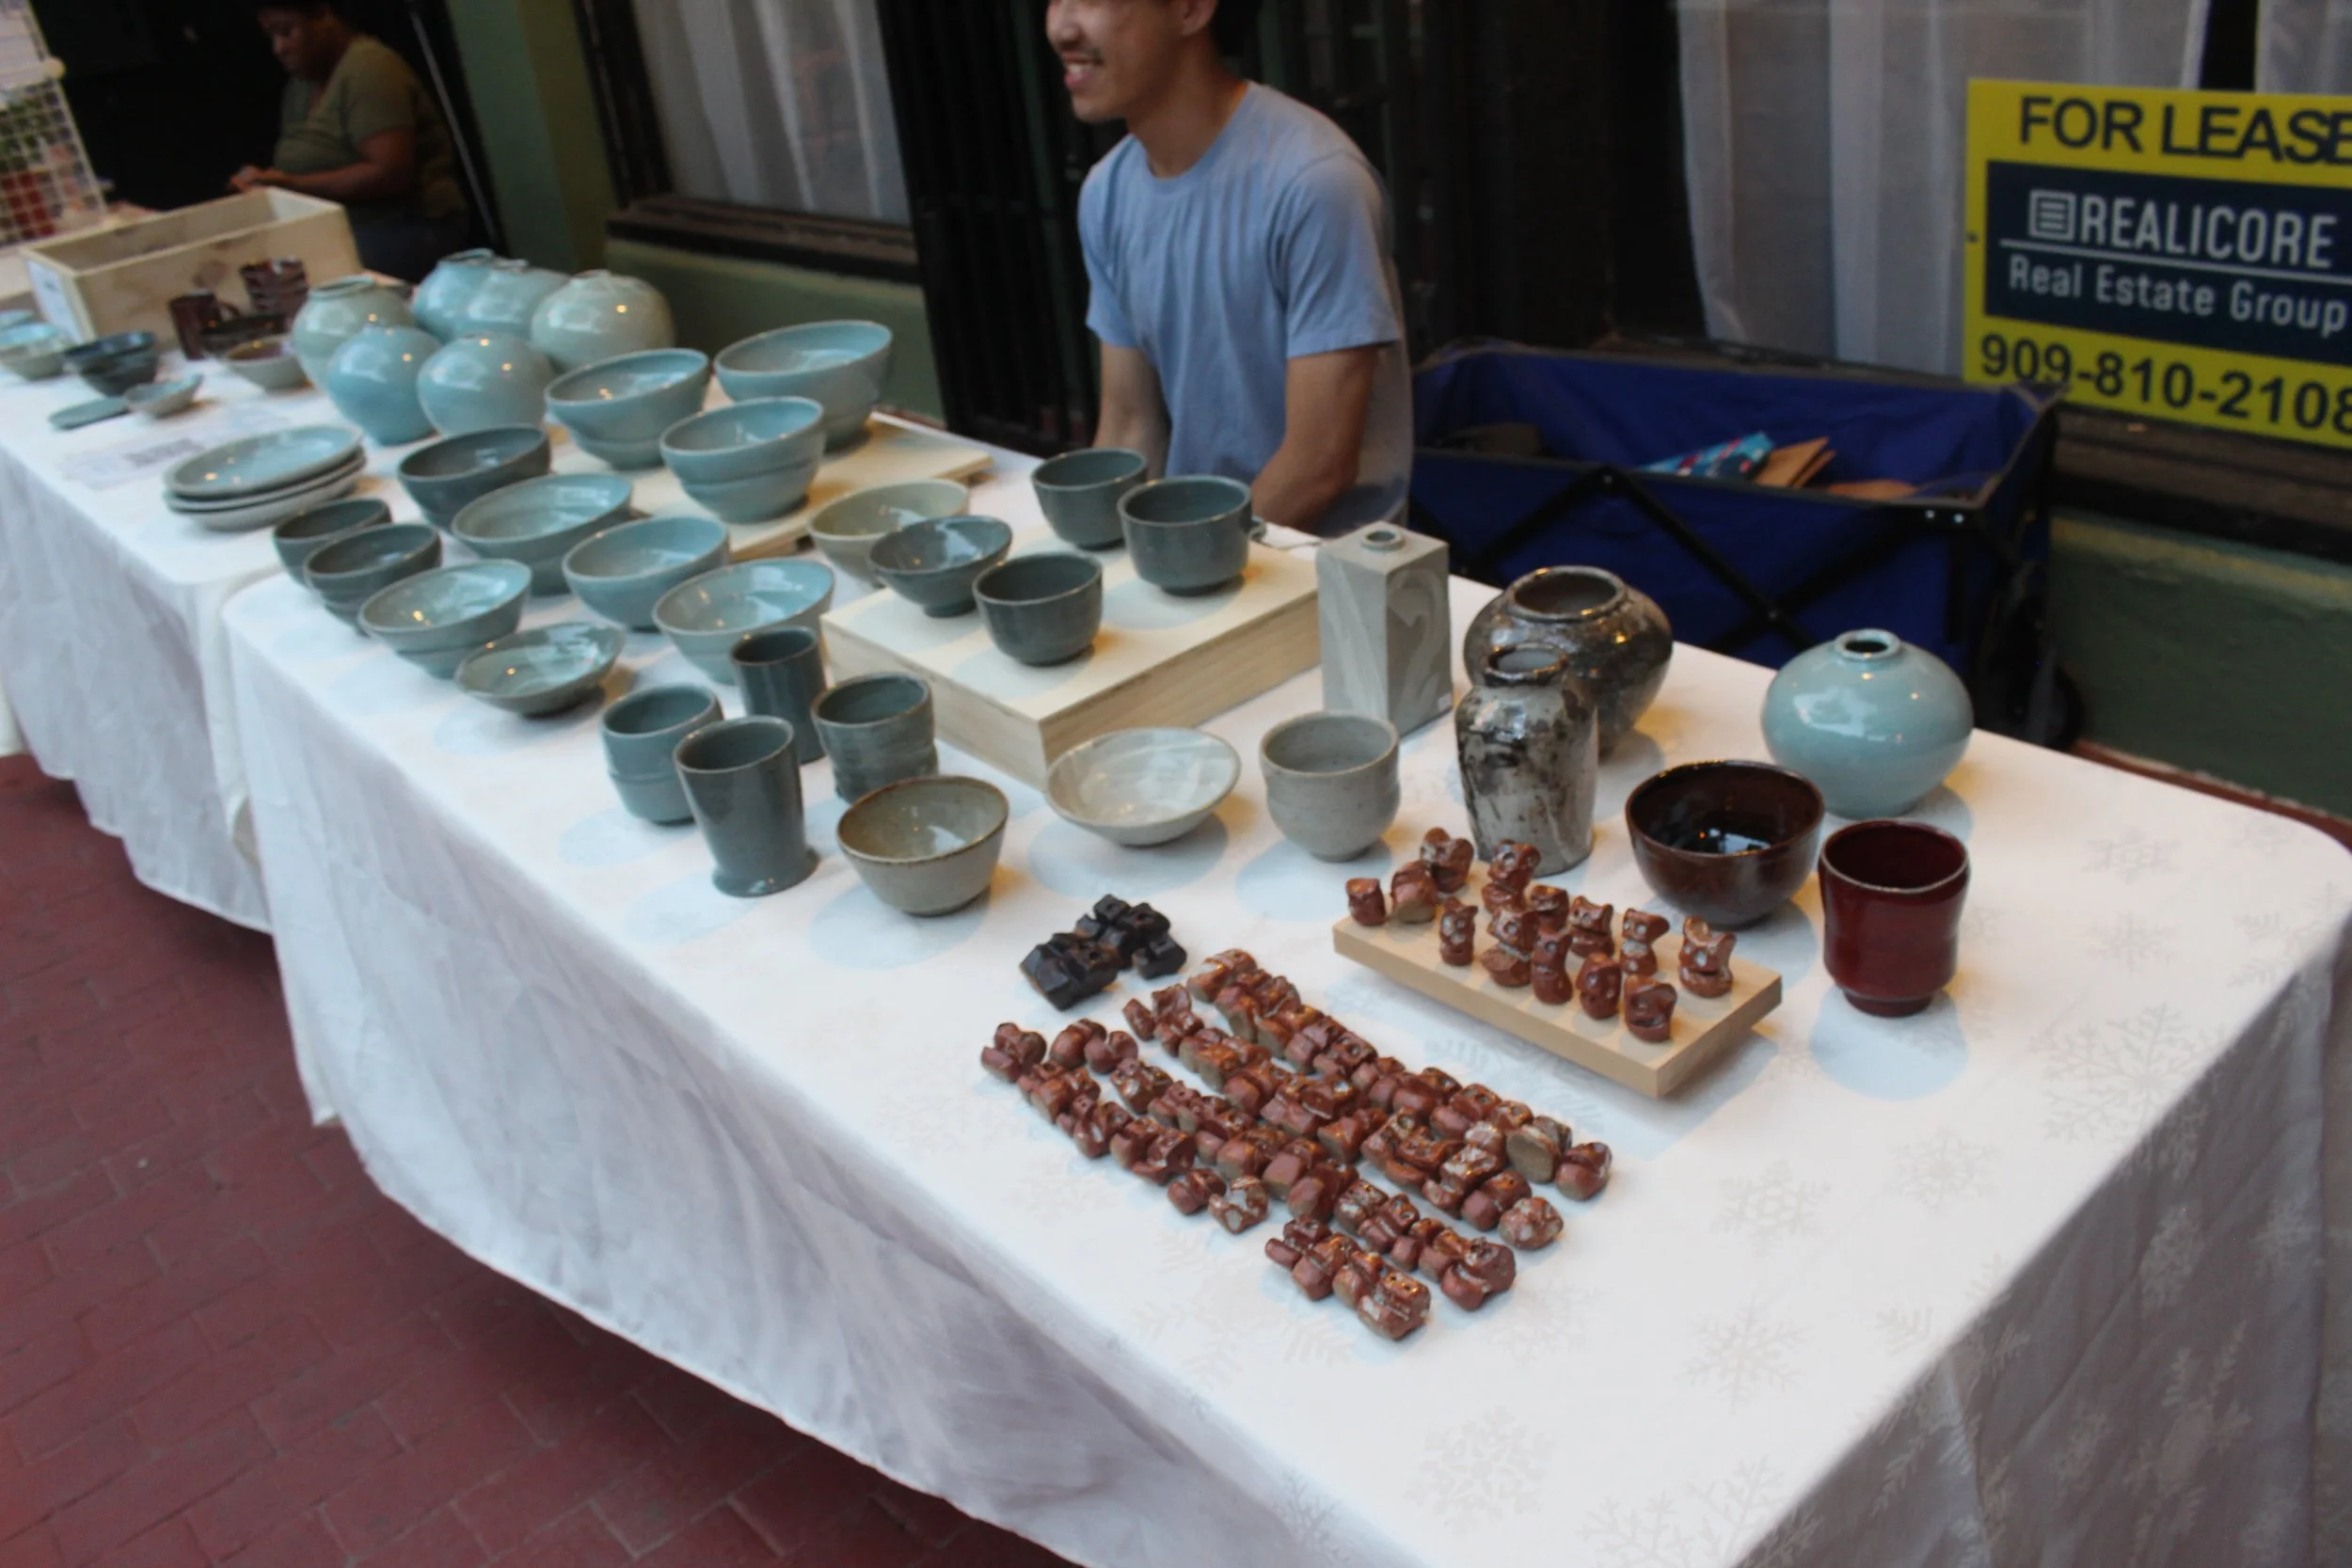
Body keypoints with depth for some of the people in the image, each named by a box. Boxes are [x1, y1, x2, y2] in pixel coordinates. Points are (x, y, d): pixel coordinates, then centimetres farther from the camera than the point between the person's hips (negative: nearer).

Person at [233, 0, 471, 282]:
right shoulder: (302, 83, 17)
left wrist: (294, 185, -21)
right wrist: (266, 180, -5)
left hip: (404, 232, -9)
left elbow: (392, 174, -22)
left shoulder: (366, 68, -11)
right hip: (347, 232, 9)